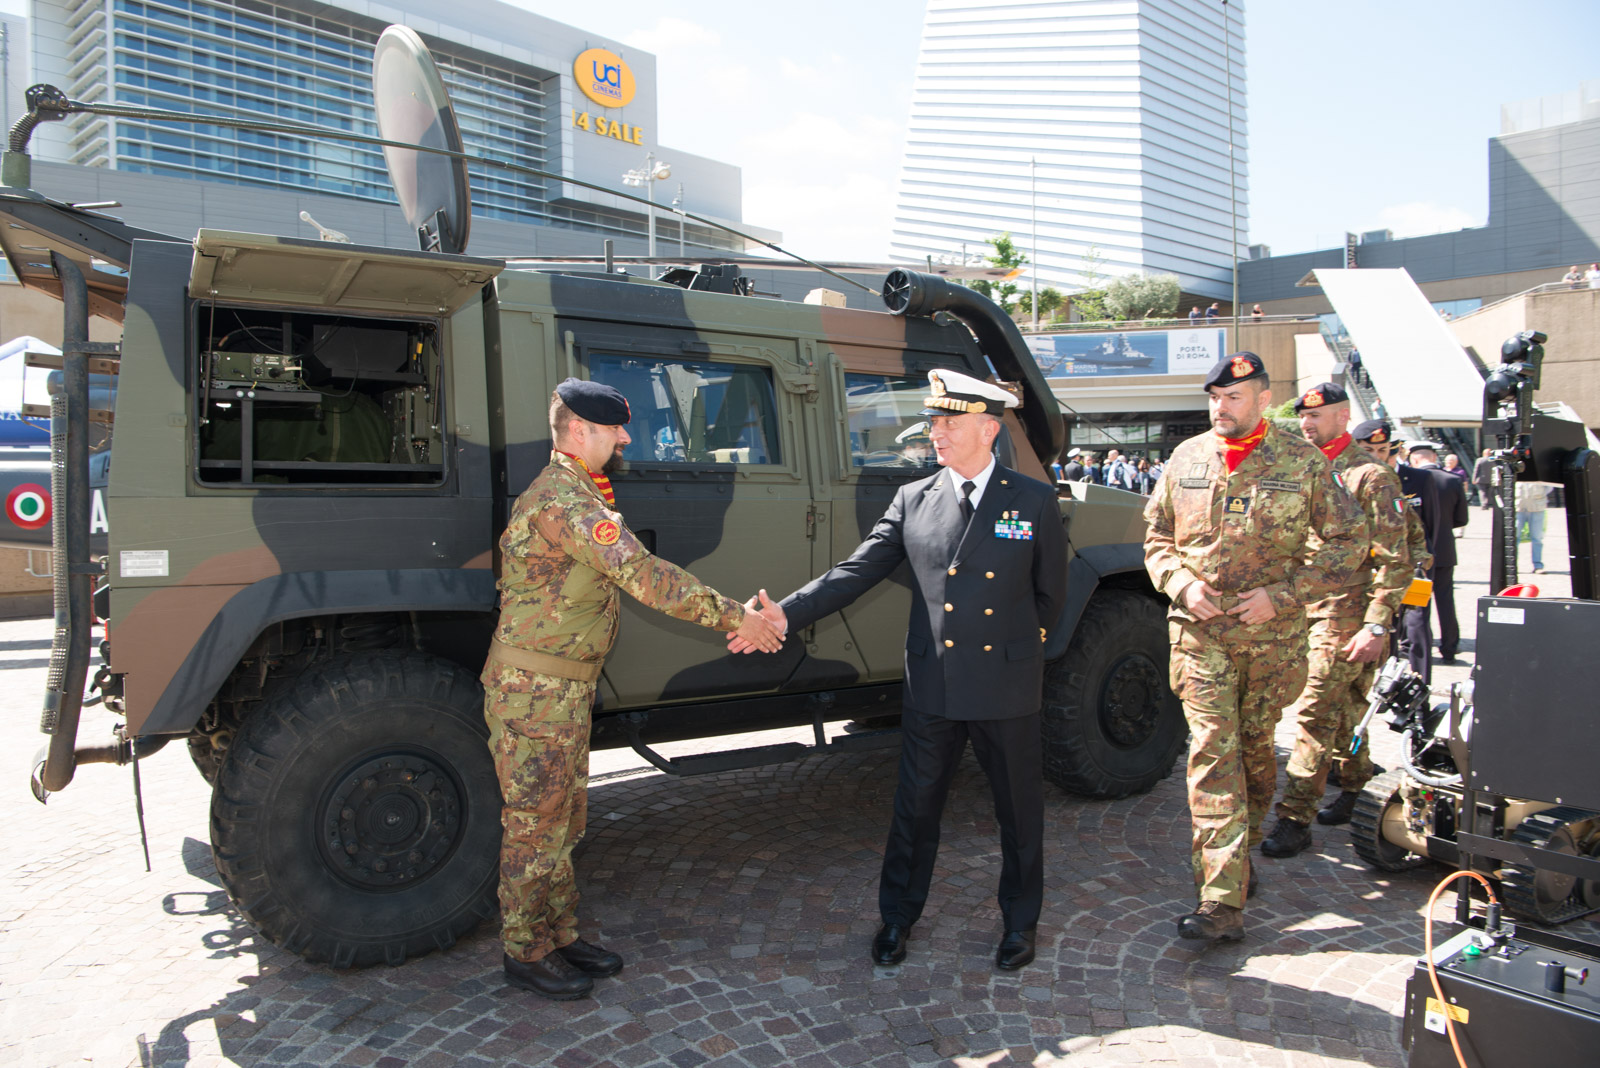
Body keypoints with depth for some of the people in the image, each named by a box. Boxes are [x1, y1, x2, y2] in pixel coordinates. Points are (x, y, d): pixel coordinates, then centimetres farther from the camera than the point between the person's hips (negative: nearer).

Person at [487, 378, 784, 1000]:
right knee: (534, 825, 4)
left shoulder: (573, 494, 14)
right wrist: (735, 617, -25)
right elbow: (644, 576, -29)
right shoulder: (566, 501, -22)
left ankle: (561, 937, 31)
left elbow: (631, 575, 16)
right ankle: (526, 954, 19)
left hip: (567, 687, 10)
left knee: (562, 820, 18)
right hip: (534, 692, -10)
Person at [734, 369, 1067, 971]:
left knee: (1019, 810, 14)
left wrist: (1015, 649, 8)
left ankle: (1020, 922, 37)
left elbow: (1049, 595, 6)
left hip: (1007, 691, -1)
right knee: (915, 809, 13)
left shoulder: (1035, 502, -3)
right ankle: (898, 917, 35)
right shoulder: (913, 500, 1)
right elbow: (855, 572, -3)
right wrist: (784, 615, -13)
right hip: (931, 689, 1)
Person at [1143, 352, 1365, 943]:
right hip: (1201, 633, 0)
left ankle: (1241, 853, 38)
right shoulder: (1186, 458, 5)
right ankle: (1222, 899, -6)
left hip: (1273, 636, 0)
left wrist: (1282, 594, -11)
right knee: (1213, 752, -7)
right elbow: (1157, 535, 13)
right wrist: (1181, 584, -7)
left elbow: (1348, 541, 0)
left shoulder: (1303, 462, -1)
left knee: (1255, 749, 13)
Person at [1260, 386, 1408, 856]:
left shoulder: (1372, 477, -9)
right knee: (1343, 709, 18)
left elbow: (1394, 562, -13)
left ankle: (1295, 819, -6)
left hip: (1345, 618, -8)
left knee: (1315, 714, -9)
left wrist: (1376, 627, -19)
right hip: (1306, 612, 8)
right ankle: (1355, 787, 33)